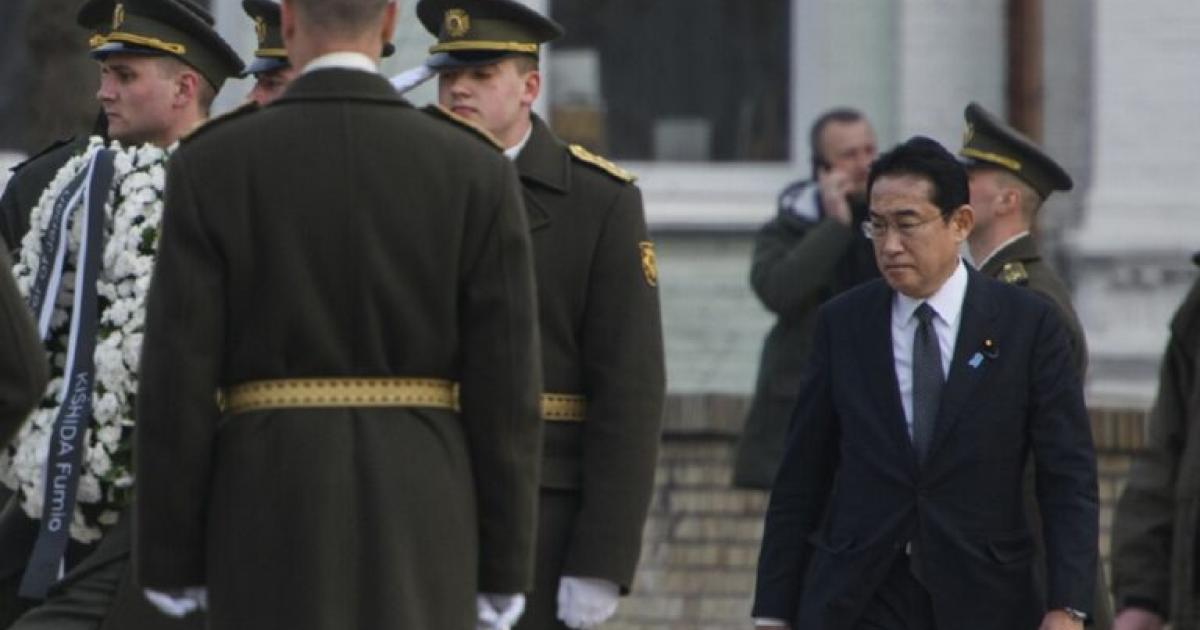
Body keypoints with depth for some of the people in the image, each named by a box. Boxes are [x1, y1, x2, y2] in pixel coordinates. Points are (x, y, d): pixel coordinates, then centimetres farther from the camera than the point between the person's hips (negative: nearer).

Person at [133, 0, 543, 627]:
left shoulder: (210, 167, -4)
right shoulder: (476, 173, -2)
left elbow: (176, 383, -6)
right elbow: (506, 389, -2)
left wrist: (168, 562, 2)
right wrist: (505, 568, 4)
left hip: (271, 526, -1)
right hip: (417, 527, 1)